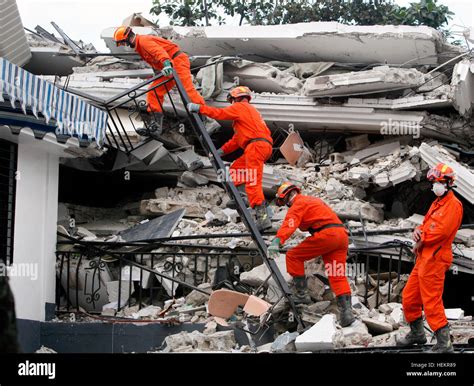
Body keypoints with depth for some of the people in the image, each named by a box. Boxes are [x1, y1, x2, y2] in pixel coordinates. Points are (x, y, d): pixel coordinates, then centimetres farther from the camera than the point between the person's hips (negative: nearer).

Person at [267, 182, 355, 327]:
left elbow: (289, 224, -17)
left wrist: (277, 242, -29)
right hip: (342, 235, 9)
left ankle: (301, 294, 4)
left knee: (293, 256, 5)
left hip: (326, 234, -9)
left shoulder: (298, 204, 2)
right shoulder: (314, 200, 30)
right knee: (338, 277, 3)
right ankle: (346, 310, -10)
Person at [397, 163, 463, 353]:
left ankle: (444, 343, -6)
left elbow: (442, 230, -21)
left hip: (435, 259, -10)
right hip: (424, 258, 10)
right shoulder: (437, 203, 20)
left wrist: (421, 242, -10)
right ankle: (417, 334, 32)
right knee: (409, 296, 16)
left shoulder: (453, 204, -11)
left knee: (432, 301, -10)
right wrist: (418, 231, -4)